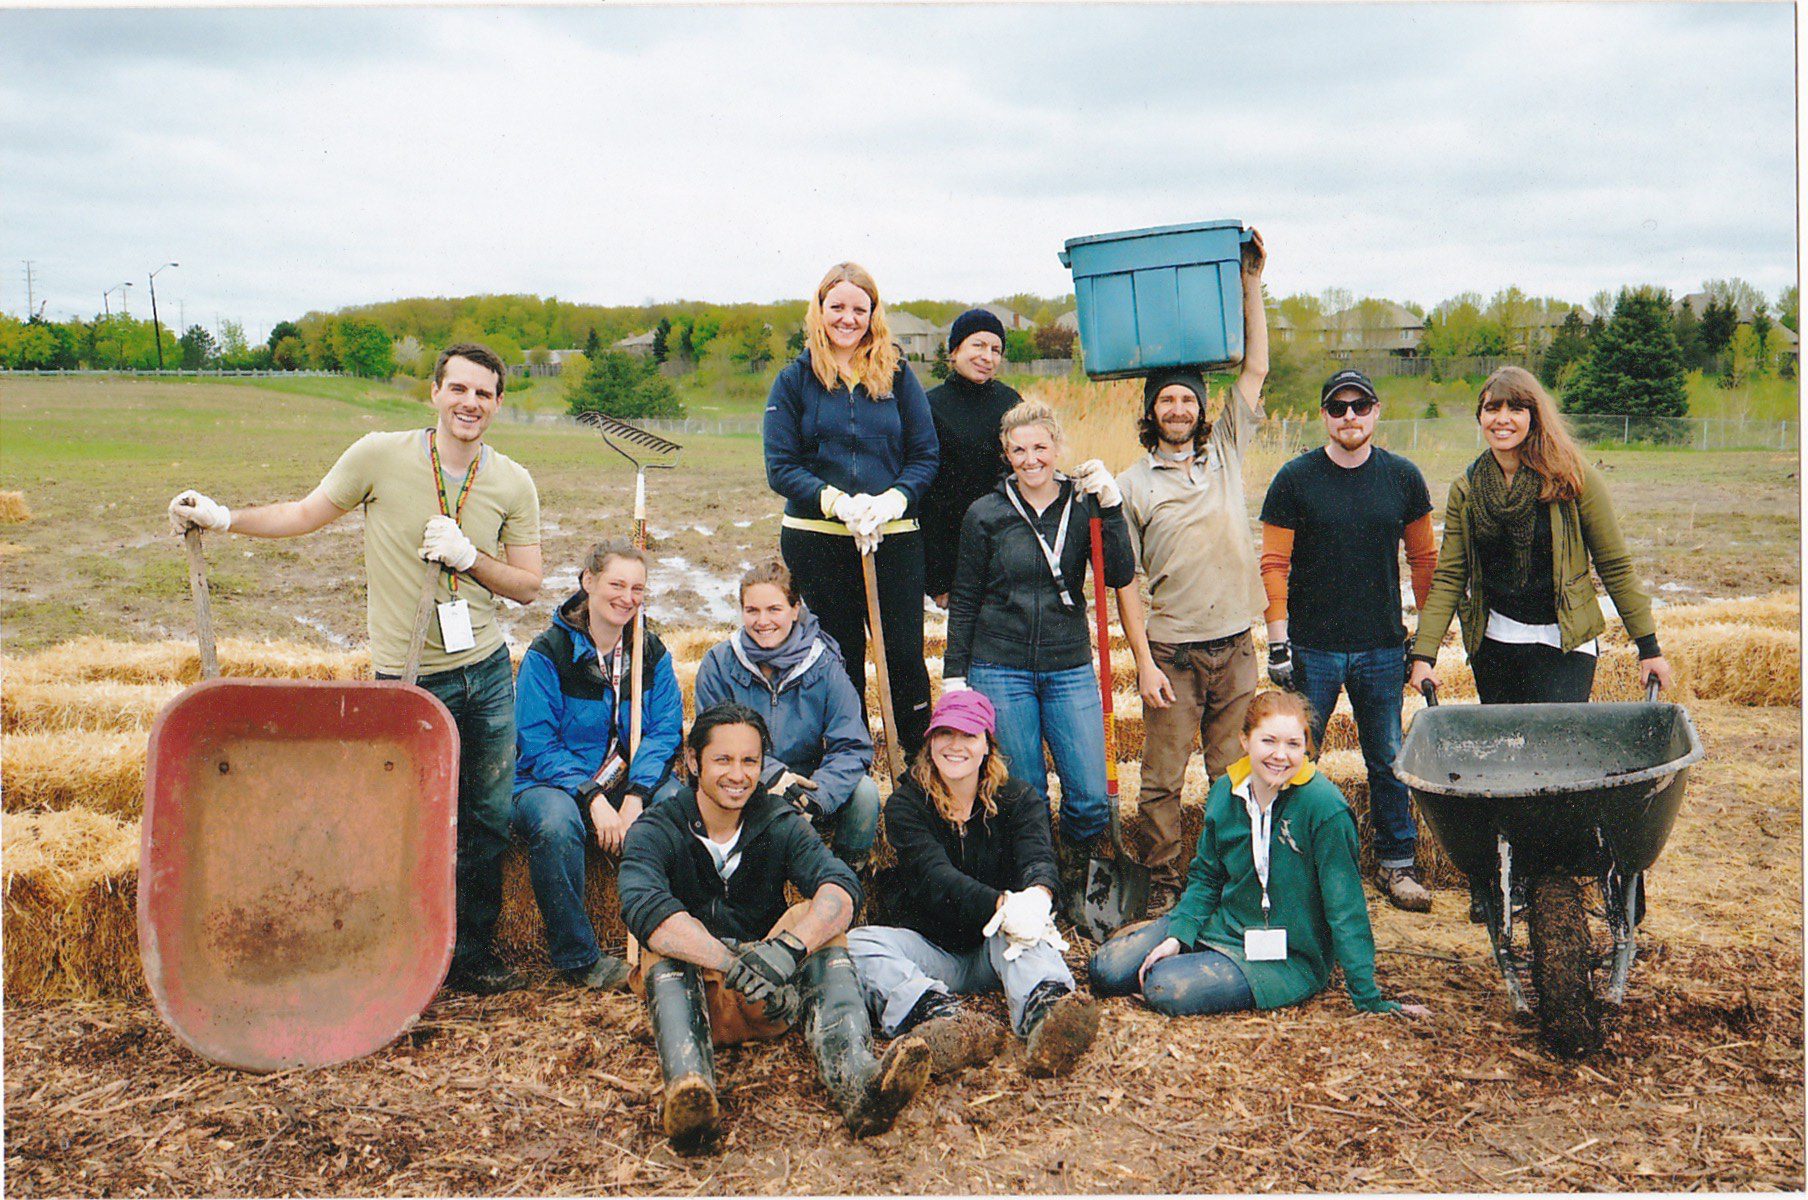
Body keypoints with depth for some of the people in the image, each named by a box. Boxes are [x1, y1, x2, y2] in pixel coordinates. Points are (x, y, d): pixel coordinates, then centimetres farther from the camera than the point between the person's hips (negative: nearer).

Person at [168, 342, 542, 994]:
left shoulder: (512, 483, -1)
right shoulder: (379, 456, -8)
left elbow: (527, 586, 2)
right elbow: (307, 513, 3)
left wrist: (468, 557, -14)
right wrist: (224, 518, -8)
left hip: (488, 672, 3)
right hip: (408, 678, -3)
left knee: (491, 819, 11)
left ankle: (473, 954, 27)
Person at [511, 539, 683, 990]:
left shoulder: (653, 653, 5)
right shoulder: (548, 653, -7)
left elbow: (665, 732, -1)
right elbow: (537, 746, -11)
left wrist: (635, 797, -19)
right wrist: (593, 798, -24)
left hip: (631, 782, 3)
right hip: (553, 783, -3)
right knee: (556, 822, -37)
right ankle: (578, 957, -19)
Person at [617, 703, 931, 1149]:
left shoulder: (781, 824, 1)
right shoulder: (656, 831, -5)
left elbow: (840, 885, -19)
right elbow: (642, 906, -28)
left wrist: (791, 945, -40)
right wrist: (731, 963, -43)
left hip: (773, 1002, 1)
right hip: (691, 993, -1)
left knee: (819, 924, -23)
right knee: (664, 942, -29)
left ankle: (857, 1082, -46)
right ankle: (688, 1085, -55)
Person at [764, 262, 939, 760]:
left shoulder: (896, 374, 5)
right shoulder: (795, 379, 3)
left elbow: (925, 456, 4)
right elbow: (780, 467, -2)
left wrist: (890, 501, -15)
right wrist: (837, 502, -18)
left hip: (894, 537, 0)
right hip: (816, 540, 0)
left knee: (905, 654, 0)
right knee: (841, 660, 9)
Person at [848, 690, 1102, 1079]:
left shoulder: (1019, 798, 3)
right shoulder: (905, 804, -2)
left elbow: (1038, 857, -18)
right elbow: (934, 875, -20)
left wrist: (1038, 894, -45)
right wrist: (1000, 903, -41)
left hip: (999, 947, 0)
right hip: (933, 951, 0)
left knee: (1024, 925, -33)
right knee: (857, 942, -29)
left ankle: (1045, 1011, -64)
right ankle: (943, 1018, -57)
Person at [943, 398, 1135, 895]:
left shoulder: (1083, 504, 2)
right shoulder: (986, 514, -1)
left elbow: (1120, 577, -10)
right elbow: (963, 601, 4)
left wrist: (1110, 505, -18)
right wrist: (954, 674, 2)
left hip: (1069, 668, 1)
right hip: (1000, 669, -1)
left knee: (1091, 797, -2)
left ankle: (1073, 873, 27)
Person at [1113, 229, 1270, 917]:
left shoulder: (1226, 453, 9)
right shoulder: (1132, 484, 2)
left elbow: (1255, 370, 6)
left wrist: (1251, 285, 4)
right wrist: (1144, 663, -7)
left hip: (1234, 645, 2)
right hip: (1172, 650, -2)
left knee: (1235, 773, 8)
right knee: (1162, 777, 0)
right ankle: (1162, 883, 12)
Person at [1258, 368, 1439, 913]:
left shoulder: (1403, 477, 4)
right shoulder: (1296, 479, -3)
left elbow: (1423, 559, 11)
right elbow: (1274, 563, -2)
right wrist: (1278, 638, -8)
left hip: (1382, 648, 2)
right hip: (1312, 648, -1)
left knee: (1389, 761, 8)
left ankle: (1397, 864, 20)